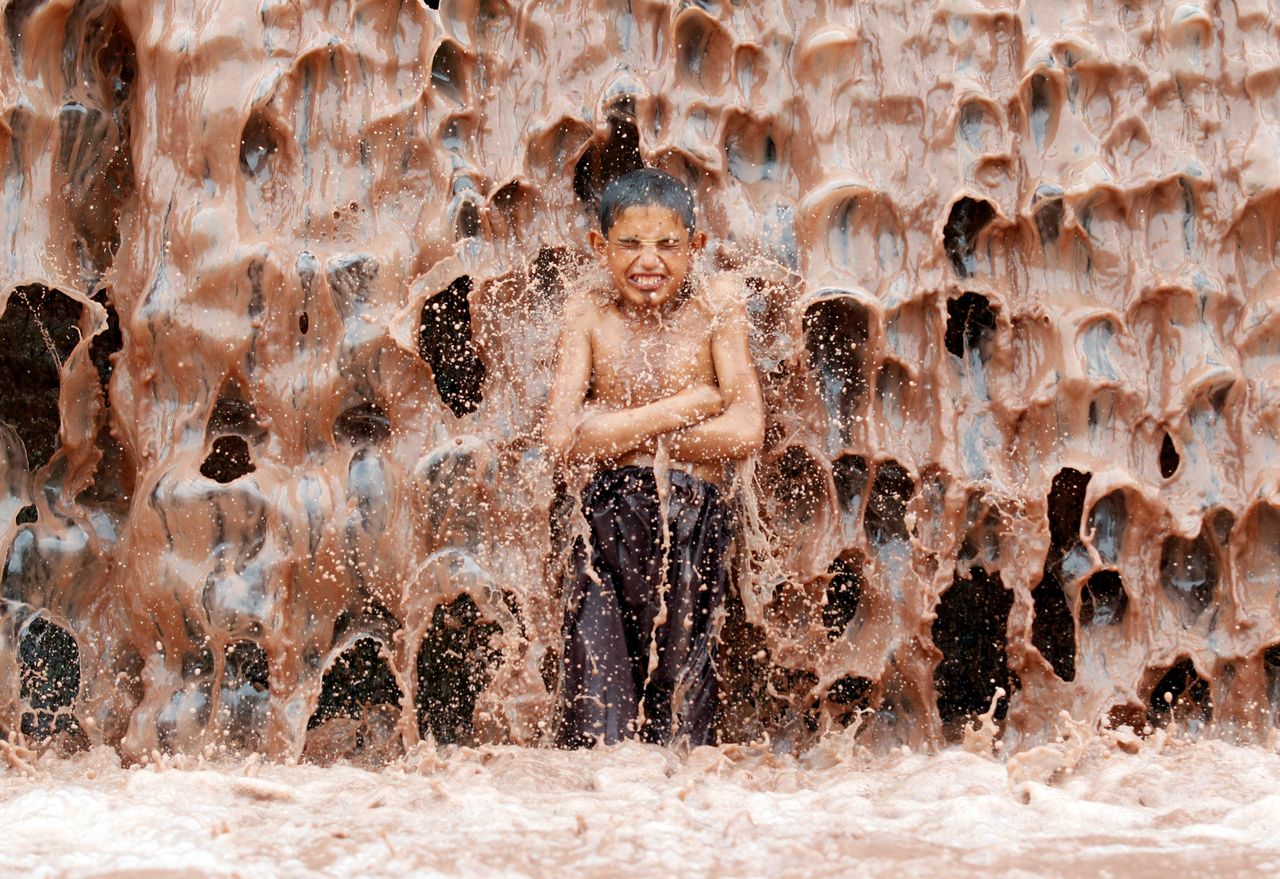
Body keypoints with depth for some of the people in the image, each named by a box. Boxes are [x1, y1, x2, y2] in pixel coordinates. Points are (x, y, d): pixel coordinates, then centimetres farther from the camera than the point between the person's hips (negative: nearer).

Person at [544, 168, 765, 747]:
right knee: (597, 727, -7)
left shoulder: (716, 305, 2)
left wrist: (618, 431, -6)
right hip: (609, 525, 1)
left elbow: (745, 432, -9)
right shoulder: (587, 317, 4)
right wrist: (680, 407, -8)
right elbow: (561, 440, -8)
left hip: (696, 526, -1)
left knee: (679, 717, 5)